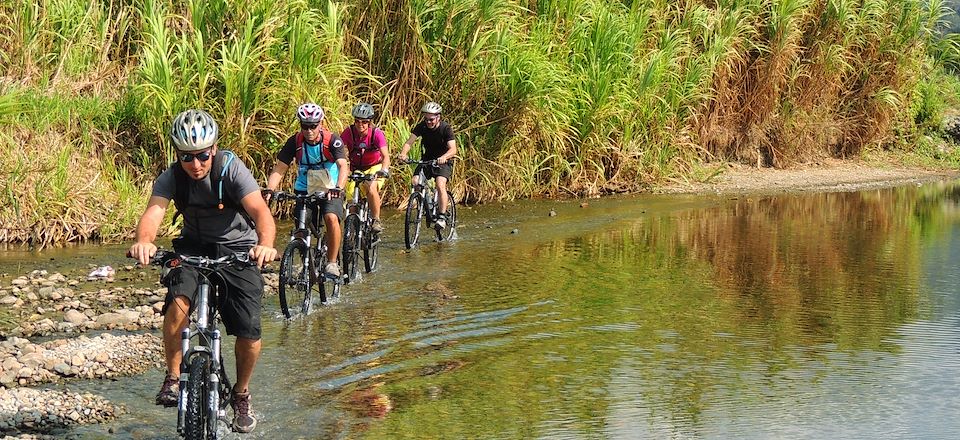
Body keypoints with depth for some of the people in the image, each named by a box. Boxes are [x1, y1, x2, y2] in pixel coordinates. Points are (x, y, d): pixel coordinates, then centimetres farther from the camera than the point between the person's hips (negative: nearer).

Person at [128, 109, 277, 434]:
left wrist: (266, 245, -56)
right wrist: (143, 241, -56)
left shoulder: (231, 169, -22)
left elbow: (260, 211, -35)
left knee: (249, 334, -11)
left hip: (238, 250, -1)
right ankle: (173, 378, -10)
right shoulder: (172, 177, -15)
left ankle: (241, 395, 17)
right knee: (178, 301, -29)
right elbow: (153, 211, -32)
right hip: (195, 246, 1)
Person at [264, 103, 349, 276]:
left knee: (331, 218, -27)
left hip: (330, 190, -3)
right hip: (304, 190, 3)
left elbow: (343, 166, -29)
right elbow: (279, 169, -13)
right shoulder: (295, 142, -12)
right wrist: (269, 190, -31)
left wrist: (338, 188, -48)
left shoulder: (332, 140, -18)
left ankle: (332, 262, -14)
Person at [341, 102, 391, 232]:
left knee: (371, 188, -30)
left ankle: (376, 221, -14)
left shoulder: (377, 133, -23)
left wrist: (384, 170, -51)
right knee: (350, 200, -10)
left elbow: (385, 156, -31)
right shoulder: (349, 132, -19)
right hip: (356, 169, 3)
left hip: (375, 167, -3)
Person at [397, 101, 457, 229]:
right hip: (427, 159, 4)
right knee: (415, 182, -18)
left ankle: (442, 217, -19)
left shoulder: (446, 128, -19)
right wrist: (403, 153, -41)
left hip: (443, 161, -4)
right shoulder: (422, 126, -9)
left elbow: (453, 149, -29)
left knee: (440, 185, -28)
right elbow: (409, 141, -19)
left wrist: (444, 157, -52)